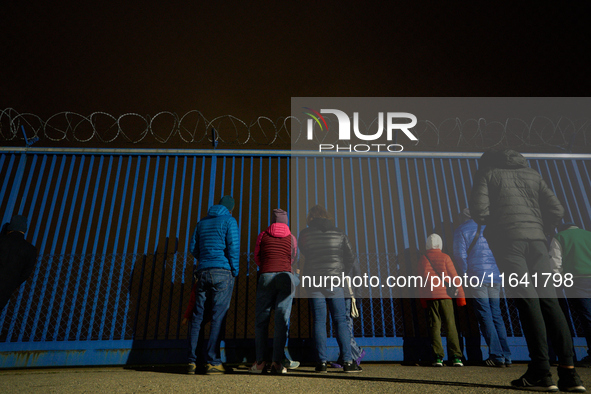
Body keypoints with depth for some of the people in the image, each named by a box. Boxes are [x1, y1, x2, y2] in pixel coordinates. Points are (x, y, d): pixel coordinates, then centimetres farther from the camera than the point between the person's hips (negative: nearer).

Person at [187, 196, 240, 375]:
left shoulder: (202, 222, 18)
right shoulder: (229, 221, 1)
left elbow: (193, 248, 16)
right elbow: (233, 247, -8)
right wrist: (235, 271, 2)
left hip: (203, 272, 5)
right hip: (222, 273, -5)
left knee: (198, 317, 7)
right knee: (218, 317, -4)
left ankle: (192, 361, 8)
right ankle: (212, 362, -5)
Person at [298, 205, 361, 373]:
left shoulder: (305, 234, 4)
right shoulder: (339, 233, 6)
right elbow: (351, 257, 7)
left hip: (314, 282, 0)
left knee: (319, 322, 3)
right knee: (340, 321, 5)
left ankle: (322, 362, 2)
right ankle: (347, 361, 4)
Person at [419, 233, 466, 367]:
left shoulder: (422, 259, 6)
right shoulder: (445, 257, 1)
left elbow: (423, 278, 7)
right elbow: (454, 276, -2)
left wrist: (423, 301, 11)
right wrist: (461, 296, 2)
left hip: (429, 296, 1)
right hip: (445, 294, -1)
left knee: (434, 325, 3)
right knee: (450, 325, 3)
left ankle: (438, 357, 0)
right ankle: (456, 357, 0)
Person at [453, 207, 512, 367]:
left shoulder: (461, 230, 2)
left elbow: (460, 255, -7)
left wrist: (465, 274, 1)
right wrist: (498, 269, 19)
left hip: (477, 276, -5)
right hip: (495, 276, 5)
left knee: (485, 316, -1)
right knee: (496, 314, 10)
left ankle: (497, 356, -2)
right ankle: (506, 356, 10)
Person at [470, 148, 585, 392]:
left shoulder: (487, 173, 12)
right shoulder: (532, 174, 24)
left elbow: (479, 211, -2)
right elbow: (556, 210, 13)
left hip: (507, 239, -4)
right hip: (536, 240, 4)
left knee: (526, 299, -9)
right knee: (548, 299, 2)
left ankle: (541, 373, -10)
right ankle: (569, 373, -2)